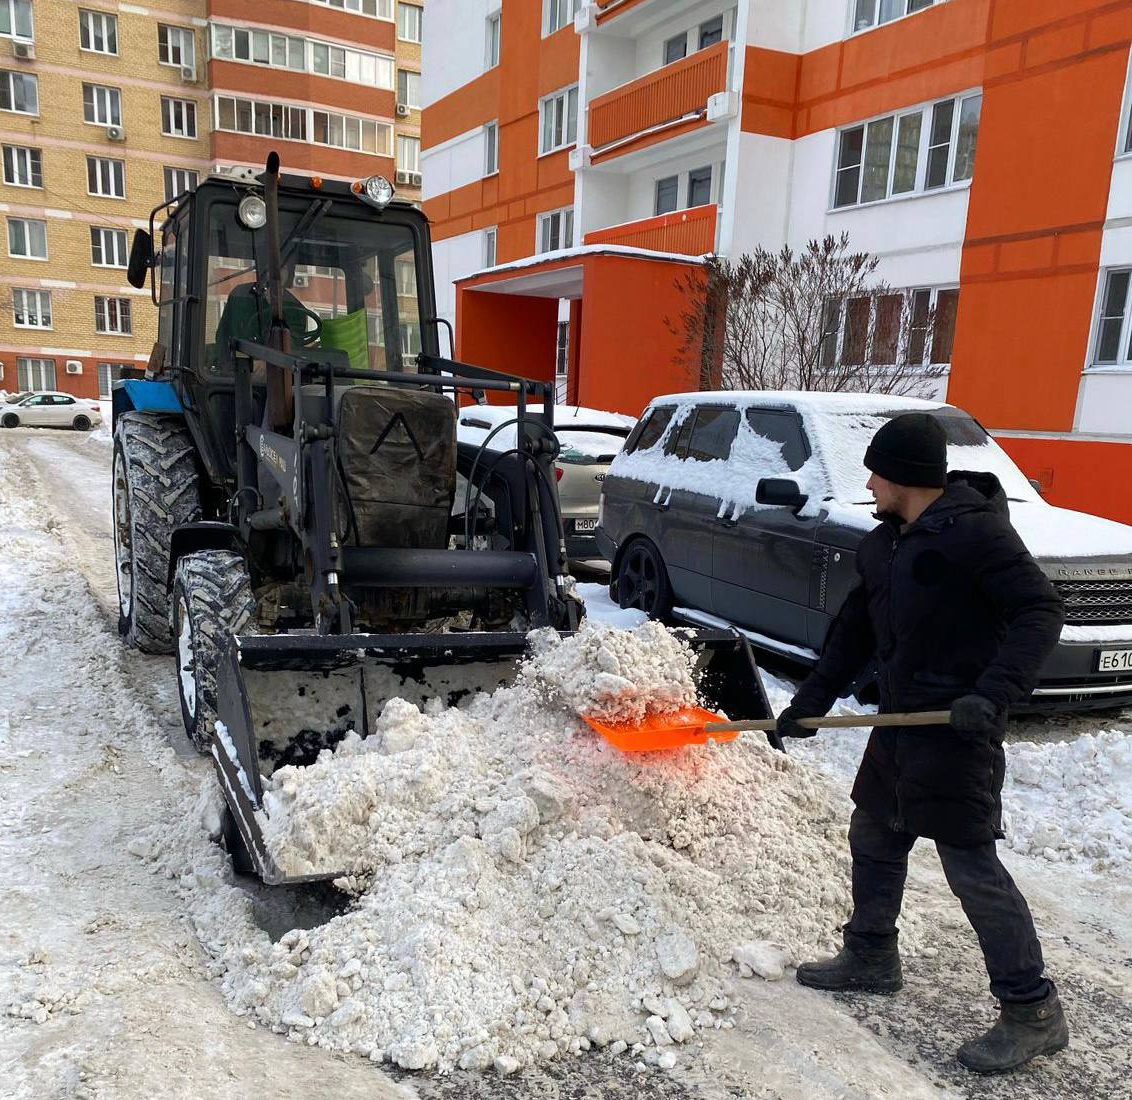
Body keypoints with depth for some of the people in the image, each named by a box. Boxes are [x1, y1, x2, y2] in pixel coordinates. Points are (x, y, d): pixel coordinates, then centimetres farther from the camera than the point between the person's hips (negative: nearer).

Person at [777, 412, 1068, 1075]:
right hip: (901, 721, 9)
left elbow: (1041, 610, -19)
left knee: (971, 862, -5)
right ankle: (872, 958, 37)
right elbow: (856, 632, 18)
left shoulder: (973, 528, -16)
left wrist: (995, 695, -29)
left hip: (957, 727, -9)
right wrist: (811, 702, 16)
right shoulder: (883, 545, 11)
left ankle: (1034, 1013, 10)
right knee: (874, 837, 18)